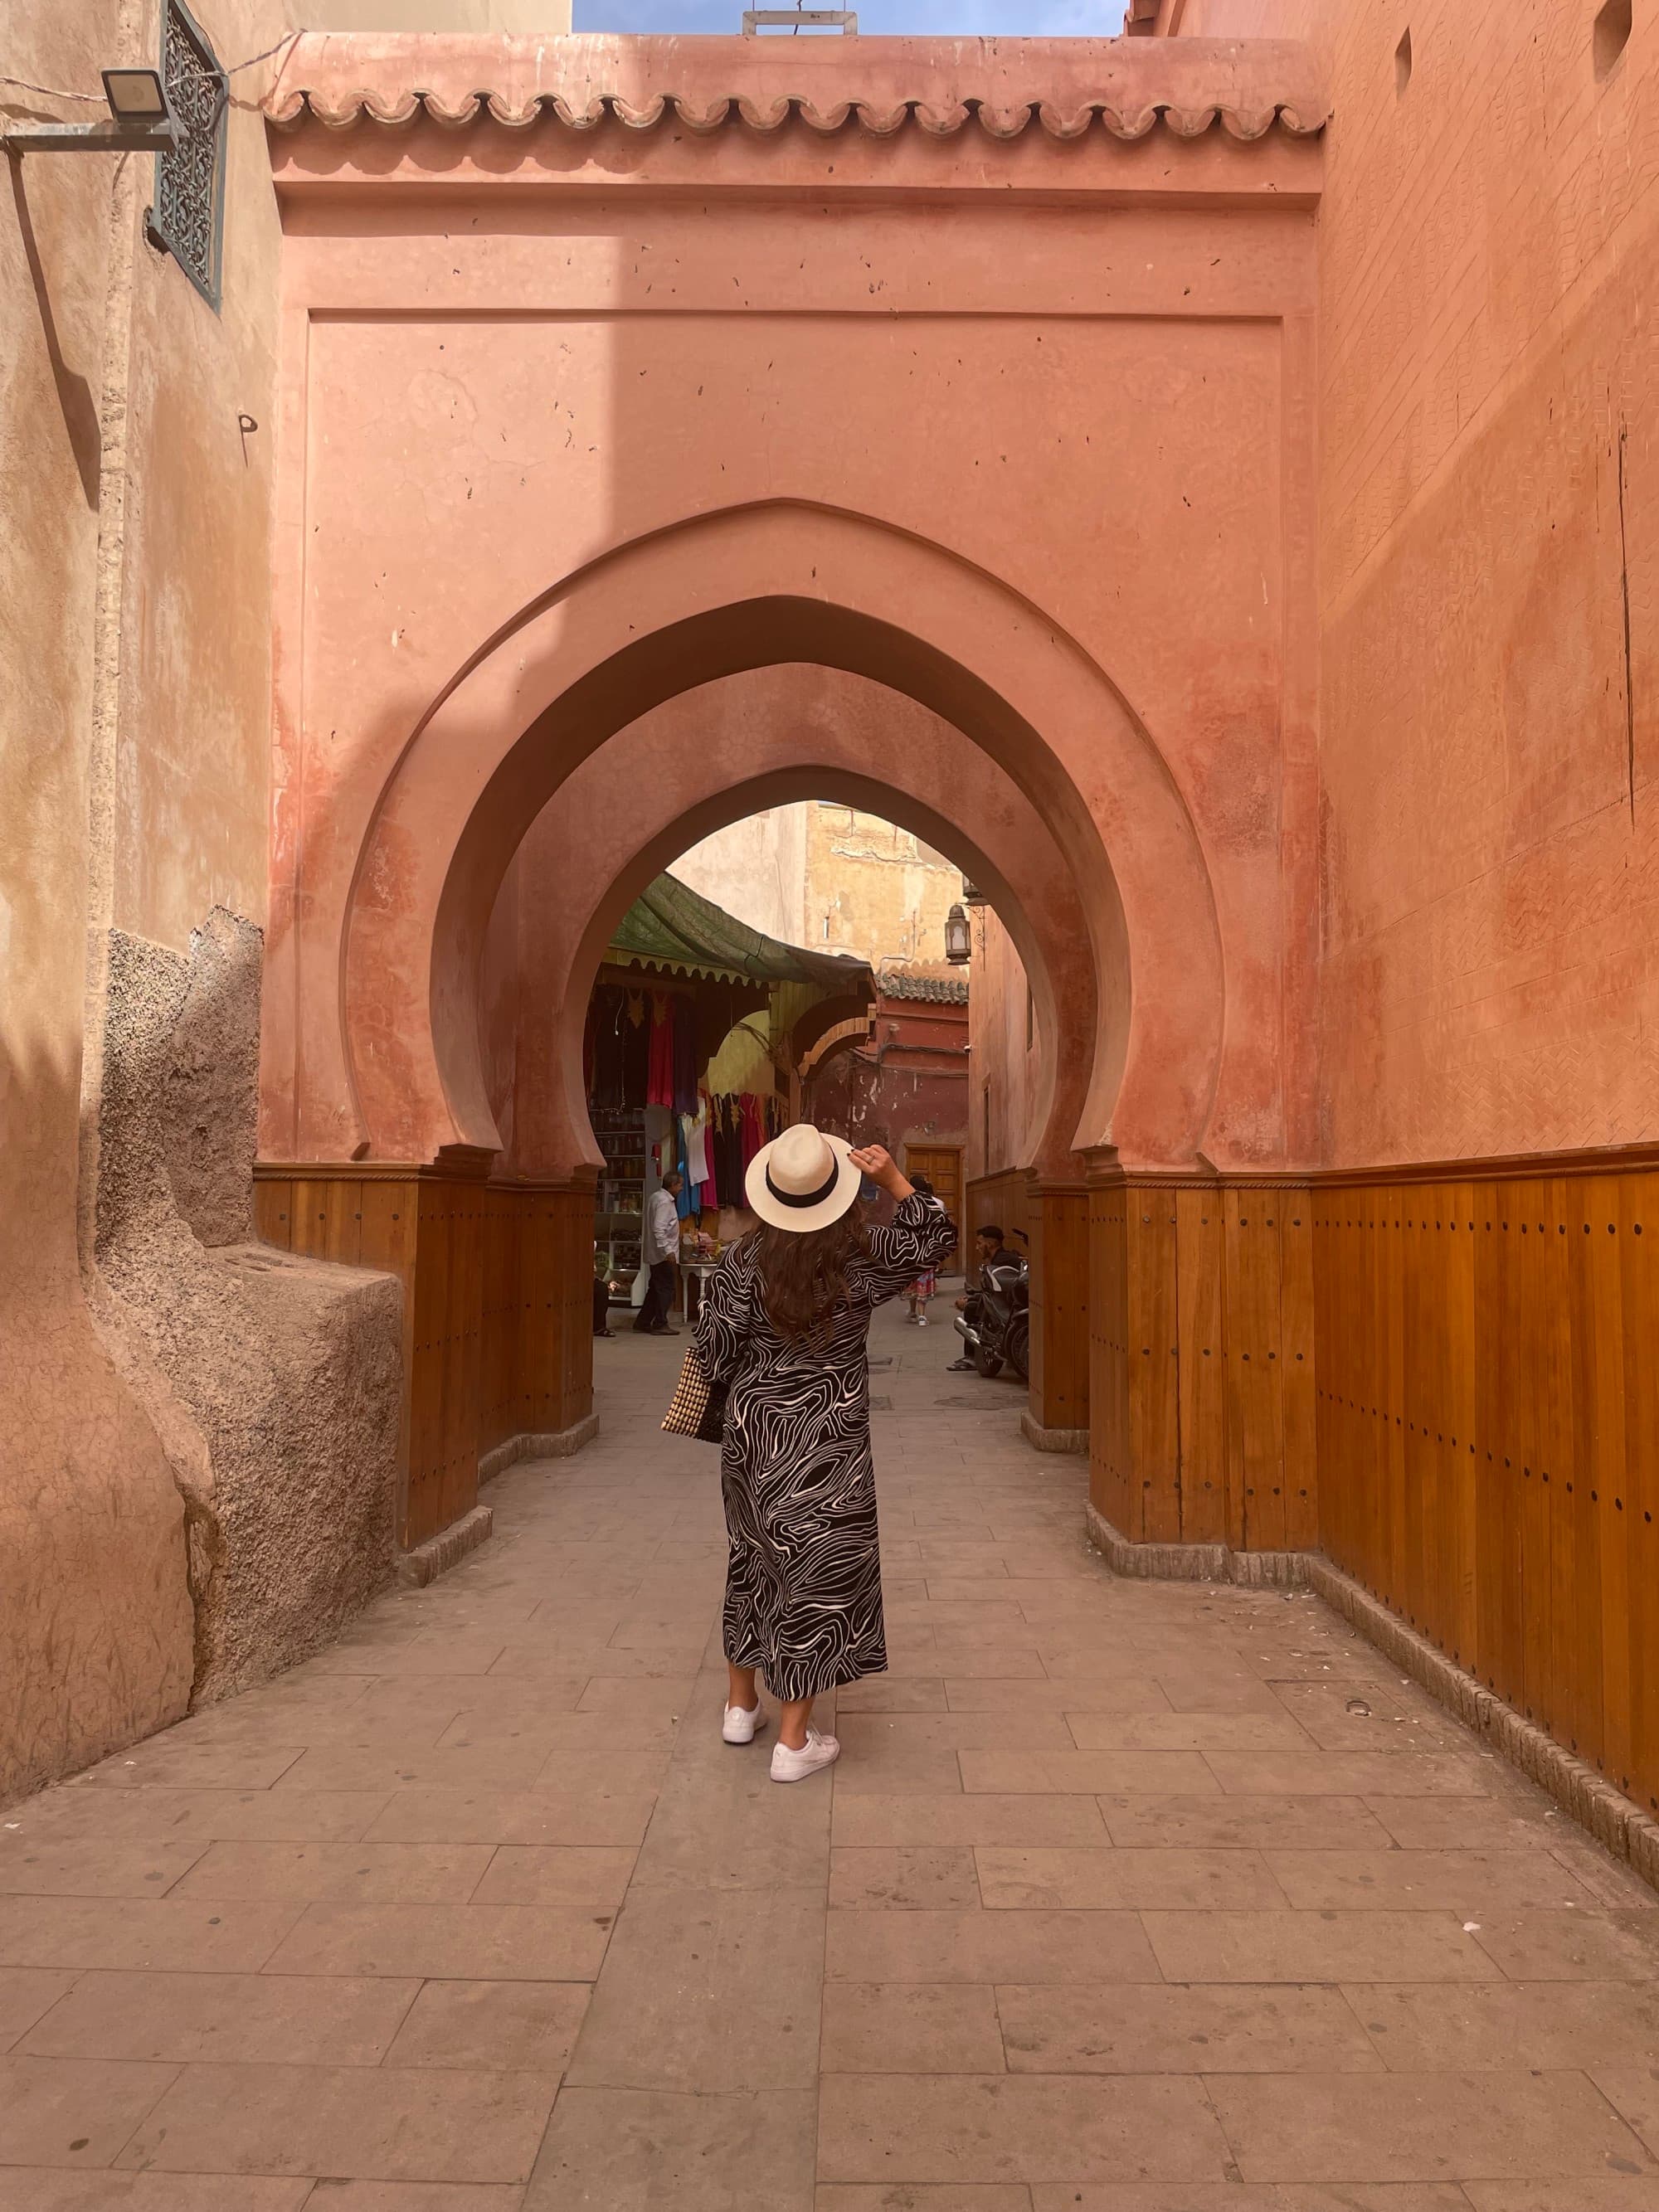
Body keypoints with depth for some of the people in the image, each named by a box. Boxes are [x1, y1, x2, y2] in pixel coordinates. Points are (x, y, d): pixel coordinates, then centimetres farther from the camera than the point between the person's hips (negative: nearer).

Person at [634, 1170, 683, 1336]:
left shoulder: (655, 1197, 14)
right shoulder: (665, 1202, -18)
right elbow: (659, 1229, -25)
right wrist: (668, 1251, -26)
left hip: (655, 1254, 10)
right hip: (663, 1254, -10)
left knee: (655, 1288, 15)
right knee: (666, 1289, -3)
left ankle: (642, 1323, 18)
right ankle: (660, 1324, 2)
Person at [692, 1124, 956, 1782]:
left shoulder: (742, 1263, -10)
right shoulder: (864, 1256, -11)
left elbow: (713, 1358, -7)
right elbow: (935, 1238, 4)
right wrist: (894, 1178, -4)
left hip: (752, 1432, 3)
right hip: (825, 1442, -3)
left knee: (751, 1560, 20)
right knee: (818, 1573, 7)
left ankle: (740, 1705, 36)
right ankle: (793, 1741, 14)